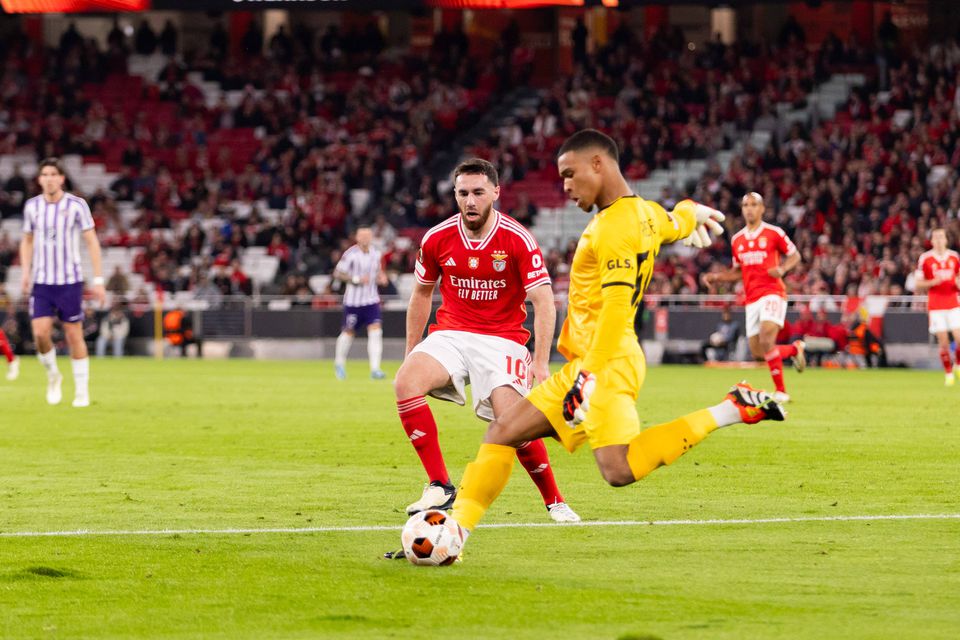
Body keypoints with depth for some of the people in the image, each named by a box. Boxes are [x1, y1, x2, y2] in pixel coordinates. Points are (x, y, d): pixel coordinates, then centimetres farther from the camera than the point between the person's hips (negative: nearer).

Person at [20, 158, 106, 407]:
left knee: (74, 335, 0)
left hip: (70, 281, -2)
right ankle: (52, 375, 16)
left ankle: (82, 391, 11)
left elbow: (92, 242, -2)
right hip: (41, 282, 2)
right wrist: (26, 272, 3)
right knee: (40, 333, -11)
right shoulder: (32, 206, 4)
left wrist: (98, 280, -7)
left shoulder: (77, 205, -5)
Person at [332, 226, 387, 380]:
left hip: (371, 300, 4)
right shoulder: (351, 254, -13)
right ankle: (339, 364, 35)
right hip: (353, 302, -4)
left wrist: (381, 277, 0)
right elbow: (337, 274, -12)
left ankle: (375, 369, -16)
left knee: (376, 331, -13)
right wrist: (356, 279, -21)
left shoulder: (376, 254, 4)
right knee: (349, 332, 9)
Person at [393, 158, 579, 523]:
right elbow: (422, 294, 15)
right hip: (450, 335, 3)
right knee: (406, 382, -25)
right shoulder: (437, 239, 0)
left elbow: (543, 301, -12)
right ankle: (440, 487, -19)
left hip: (502, 338, -3)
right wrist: (410, 351, 14)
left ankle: (554, 501, 4)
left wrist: (541, 362, -21)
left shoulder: (518, 240, -10)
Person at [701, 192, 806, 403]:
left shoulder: (774, 233, -2)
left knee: (766, 342, -24)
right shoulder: (737, 240, 14)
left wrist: (782, 268, -14)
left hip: (772, 293, -6)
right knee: (757, 353, 1)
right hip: (751, 298, 6)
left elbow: (795, 255, 6)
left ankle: (781, 391, -13)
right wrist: (716, 277, 9)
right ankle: (794, 348, 29)